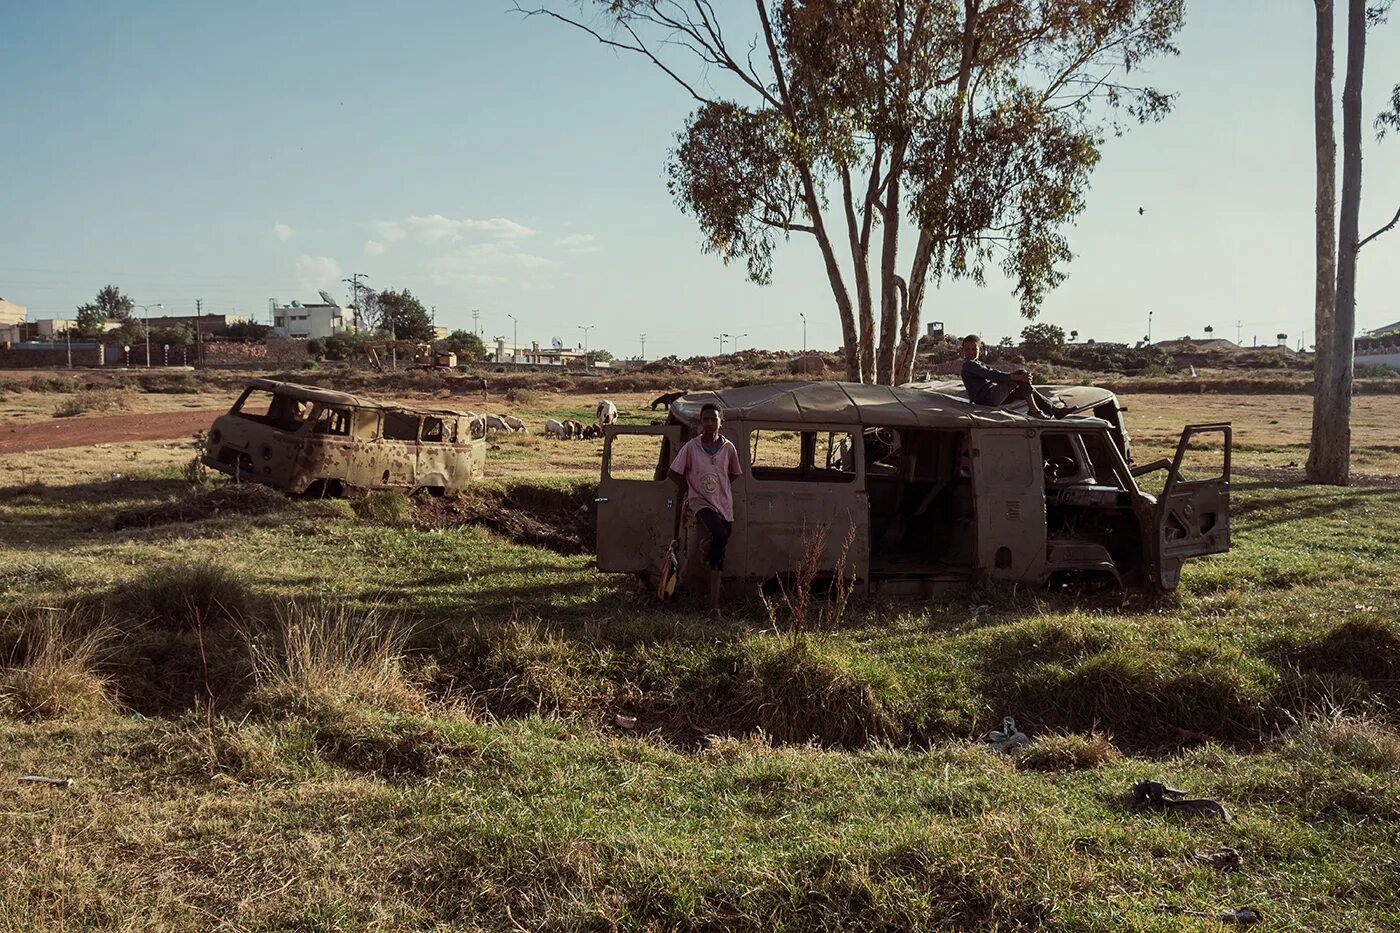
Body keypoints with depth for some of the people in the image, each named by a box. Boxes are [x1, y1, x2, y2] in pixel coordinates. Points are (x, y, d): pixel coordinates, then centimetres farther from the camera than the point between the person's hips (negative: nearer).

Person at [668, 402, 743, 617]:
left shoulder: (728, 448, -1)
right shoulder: (691, 447, -7)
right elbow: (675, 473, 3)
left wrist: (721, 489, 6)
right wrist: (691, 492, 2)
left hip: (723, 504, 2)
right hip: (700, 502, -2)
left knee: (718, 555, 0)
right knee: (720, 535, -32)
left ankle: (714, 603, 1)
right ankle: (707, 550, 1)